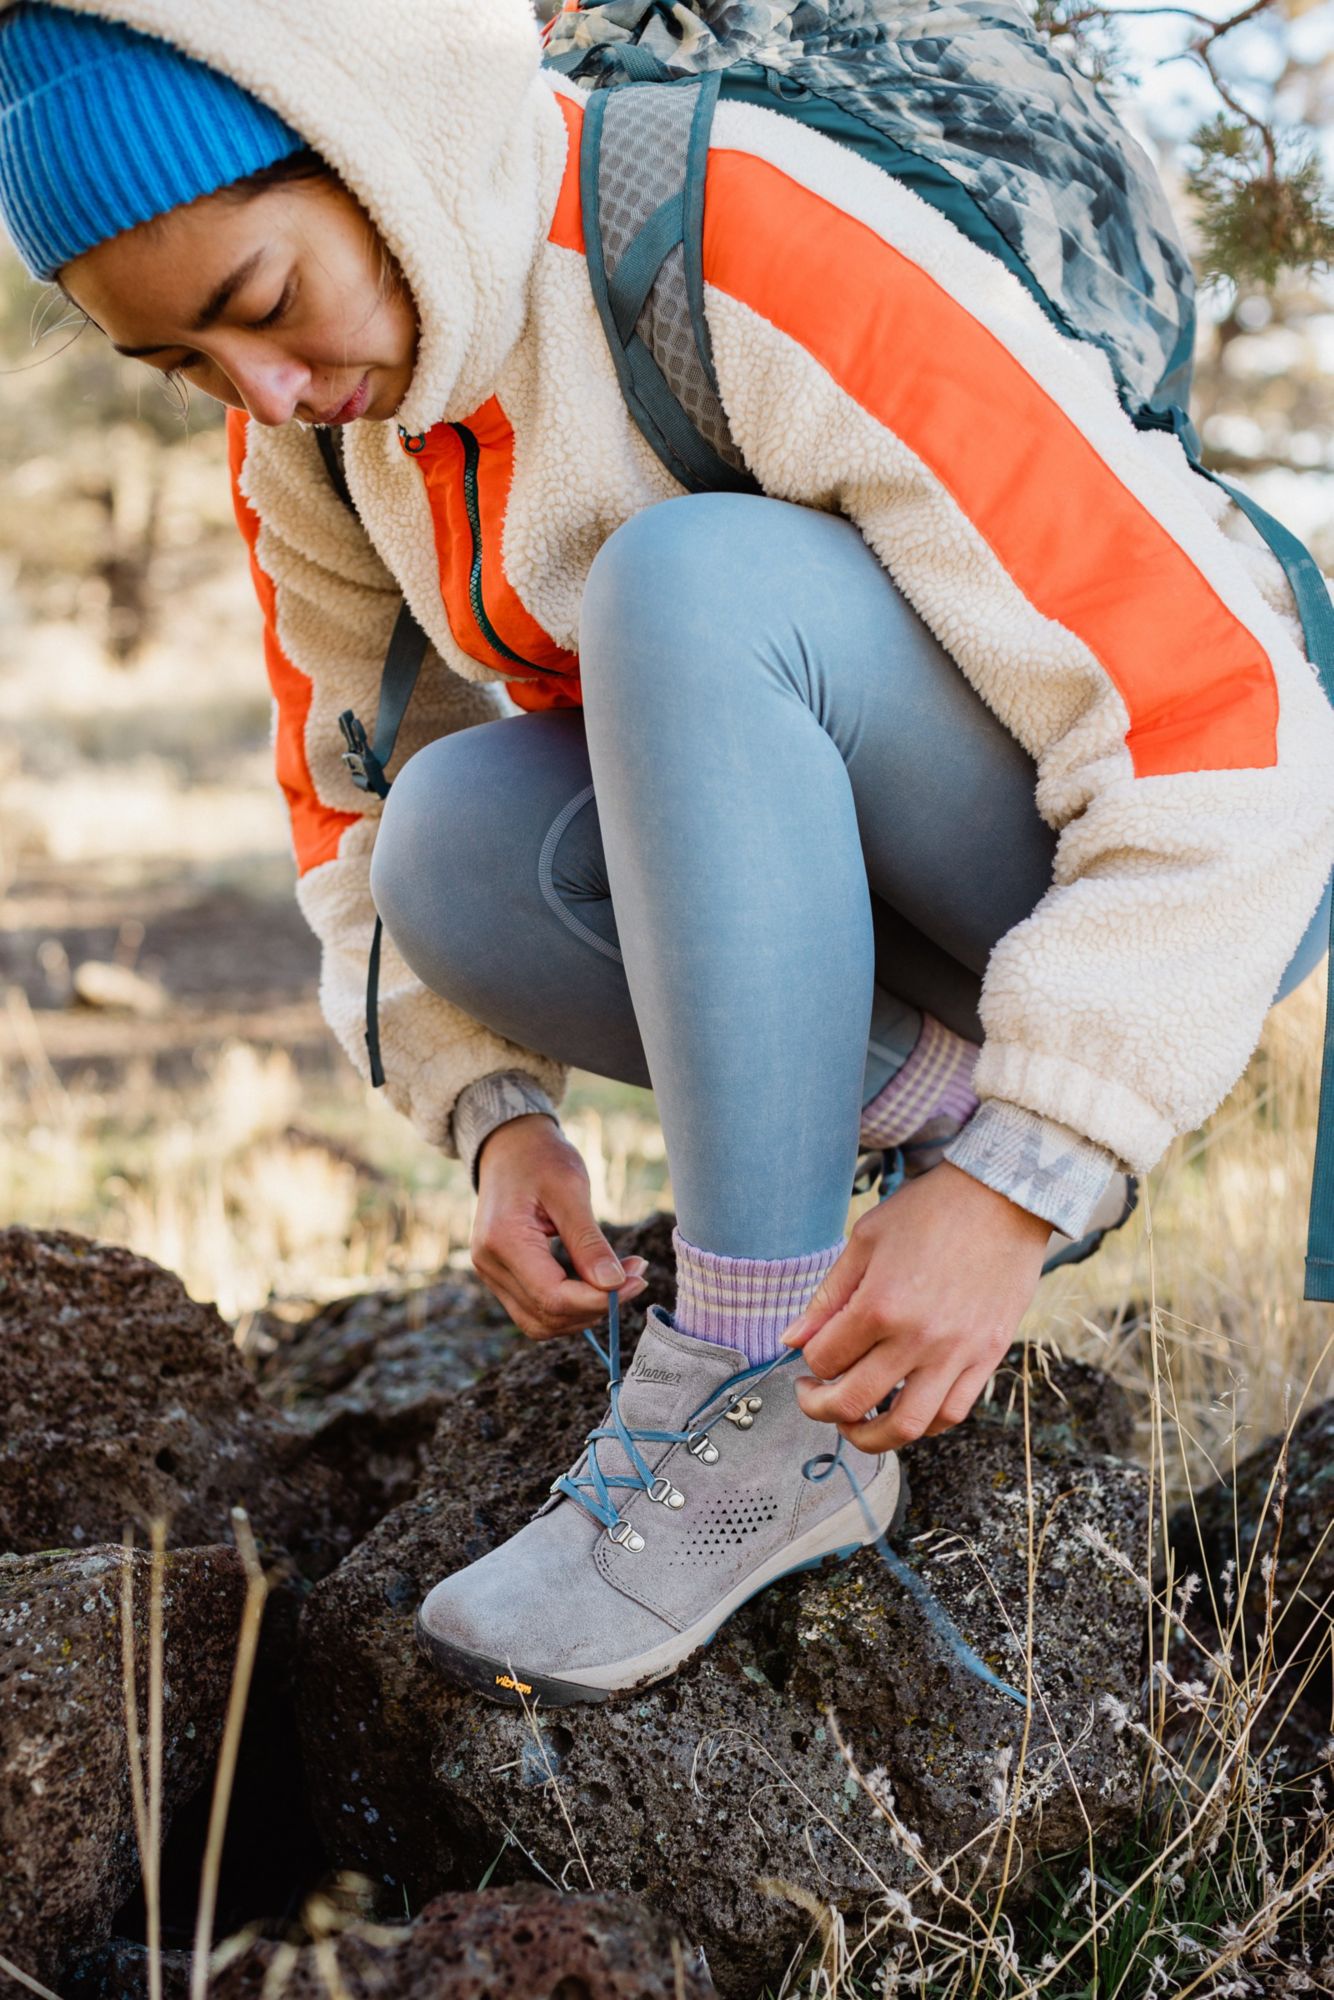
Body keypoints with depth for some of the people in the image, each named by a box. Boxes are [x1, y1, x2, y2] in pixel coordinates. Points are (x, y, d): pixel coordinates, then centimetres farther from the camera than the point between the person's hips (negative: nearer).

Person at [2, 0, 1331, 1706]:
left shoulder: (770, 259, -28)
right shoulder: (309, 414, -6)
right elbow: (356, 795, 5)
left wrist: (1016, 1191, -33)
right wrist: (498, 1118, -11)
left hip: (1185, 856, -5)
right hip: (852, 896, 6)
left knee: (688, 586, -33)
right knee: (453, 850, -23)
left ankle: (762, 1409, -25)